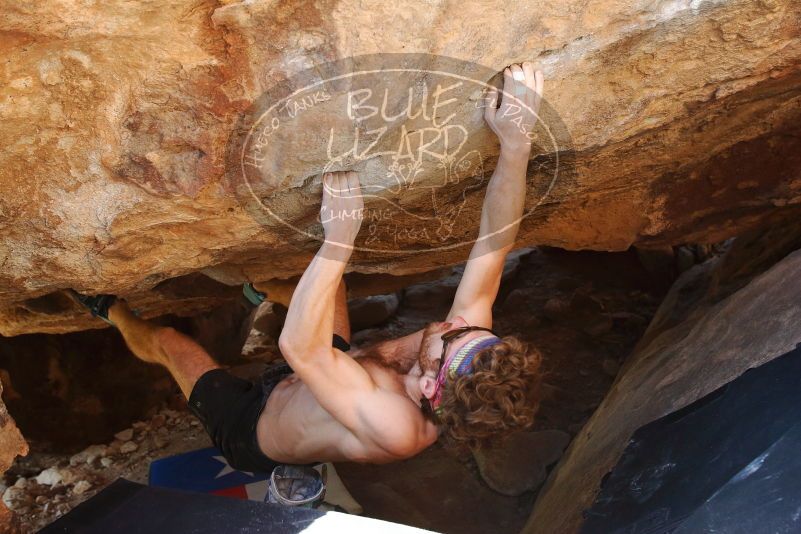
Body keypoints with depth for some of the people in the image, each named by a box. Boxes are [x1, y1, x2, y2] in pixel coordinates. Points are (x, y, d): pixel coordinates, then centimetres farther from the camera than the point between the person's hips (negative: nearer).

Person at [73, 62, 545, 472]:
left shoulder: (394, 426, -49)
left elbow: (300, 347, -56)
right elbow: (496, 243, -32)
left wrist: (341, 234, -56)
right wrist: (517, 142, -41)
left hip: (253, 432, -5)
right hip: (302, 389, 6)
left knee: (166, 341, 8)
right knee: (331, 279, 12)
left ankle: (114, 311, 45)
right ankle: (263, 288, 46)